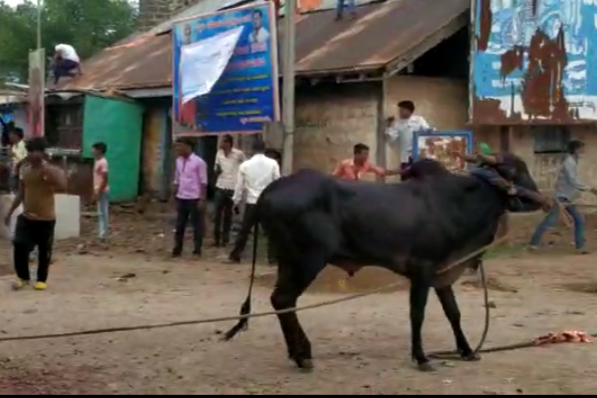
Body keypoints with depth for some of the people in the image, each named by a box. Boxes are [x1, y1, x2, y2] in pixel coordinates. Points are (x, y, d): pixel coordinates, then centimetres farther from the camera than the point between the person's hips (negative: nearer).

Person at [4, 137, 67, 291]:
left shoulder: (50, 170, -13)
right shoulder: (24, 169, 5)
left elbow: (63, 187, -32)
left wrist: (47, 170, -33)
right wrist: (10, 211, 15)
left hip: (46, 219, -4)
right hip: (26, 217, 5)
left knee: (44, 251, 7)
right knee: (19, 246, -3)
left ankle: (42, 280, 25)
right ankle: (23, 278, 17)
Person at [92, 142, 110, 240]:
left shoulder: (103, 162, -16)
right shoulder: (98, 162, 14)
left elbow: (105, 179, -20)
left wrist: (98, 192, -21)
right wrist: (95, 191, 19)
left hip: (102, 191, -10)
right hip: (99, 191, 10)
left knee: (103, 213, -6)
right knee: (101, 213, 12)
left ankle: (103, 234, -3)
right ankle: (102, 233, 16)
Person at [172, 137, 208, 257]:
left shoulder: (198, 162, -11)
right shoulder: (179, 161, 8)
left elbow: (203, 182, -10)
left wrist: (202, 199, -14)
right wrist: (175, 196, 13)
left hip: (194, 198, -6)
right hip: (181, 198, 6)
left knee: (197, 225, 3)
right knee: (179, 225, 9)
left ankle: (197, 250, 11)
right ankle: (177, 249, 17)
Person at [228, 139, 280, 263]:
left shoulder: (245, 165, 0)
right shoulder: (273, 163, -3)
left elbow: (239, 186, 5)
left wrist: (236, 202, 15)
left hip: (251, 203, 1)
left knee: (244, 230, 9)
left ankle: (235, 255, 12)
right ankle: (272, 256, 5)